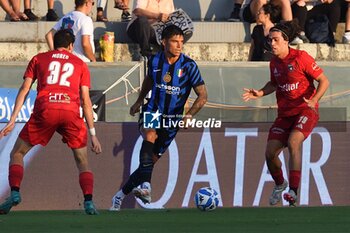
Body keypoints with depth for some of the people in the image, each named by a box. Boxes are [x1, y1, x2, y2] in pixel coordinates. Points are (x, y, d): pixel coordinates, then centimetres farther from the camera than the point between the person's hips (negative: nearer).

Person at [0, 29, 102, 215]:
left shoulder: (38, 59, 22)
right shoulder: (80, 64, 23)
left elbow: (24, 90, 12)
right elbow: (85, 100, 17)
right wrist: (92, 133, 17)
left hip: (45, 110, -1)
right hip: (71, 111, 1)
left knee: (17, 154, 14)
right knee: (82, 161, 14)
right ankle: (88, 201, -6)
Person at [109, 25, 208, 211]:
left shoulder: (189, 66, -9)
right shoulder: (154, 61, -1)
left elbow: (202, 95, -7)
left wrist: (189, 115, -22)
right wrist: (139, 101, 27)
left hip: (172, 119, 0)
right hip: (151, 112, 0)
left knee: (152, 160, 1)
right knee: (150, 135, -34)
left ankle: (121, 194, 18)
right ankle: (145, 187, -47)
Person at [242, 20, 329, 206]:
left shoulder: (301, 58, -12)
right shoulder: (274, 63, 6)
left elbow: (324, 81, -8)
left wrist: (313, 100, -23)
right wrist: (260, 93, 5)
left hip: (305, 110, -6)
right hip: (285, 113, 6)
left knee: (292, 142, -31)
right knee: (270, 153, -2)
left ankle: (293, 191, -29)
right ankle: (279, 184, 29)